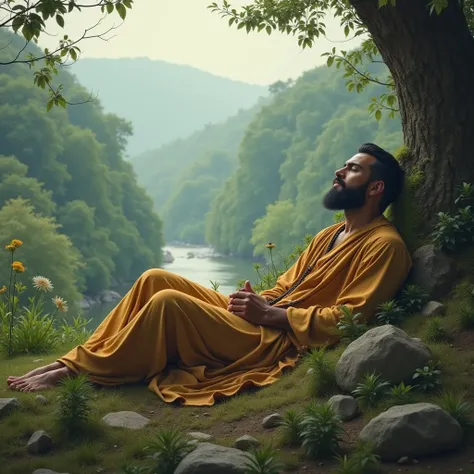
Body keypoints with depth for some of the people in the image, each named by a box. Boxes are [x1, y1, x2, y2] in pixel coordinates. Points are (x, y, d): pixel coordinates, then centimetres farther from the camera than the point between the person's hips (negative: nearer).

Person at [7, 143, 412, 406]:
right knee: (156, 280, -2)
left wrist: (268, 314, -17)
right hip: (259, 319, 9)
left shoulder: (384, 245, -8)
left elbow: (347, 320, -18)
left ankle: (81, 371, -11)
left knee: (169, 302, -24)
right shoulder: (330, 235, 21)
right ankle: (78, 359, -4)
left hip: (277, 341, -9)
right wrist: (256, 301, 1)